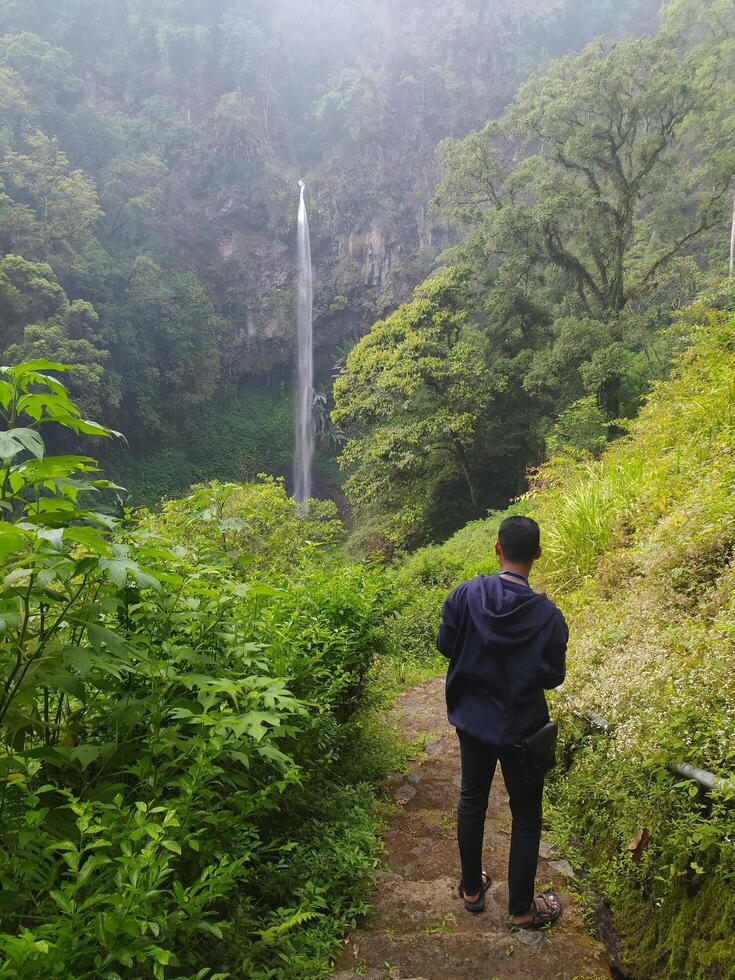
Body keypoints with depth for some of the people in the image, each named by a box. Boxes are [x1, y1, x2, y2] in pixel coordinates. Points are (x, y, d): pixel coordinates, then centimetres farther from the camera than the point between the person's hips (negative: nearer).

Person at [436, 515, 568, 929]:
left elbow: (445, 645, -4)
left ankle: (472, 888, 37)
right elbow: (553, 677, -10)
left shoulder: (465, 595, -17)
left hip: (472, 719, 3)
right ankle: (522, 908, 29)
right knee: (526, 816, 15)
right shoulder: (548, 615, -22)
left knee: (472, 801, 21)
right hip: (523, 728, -2)